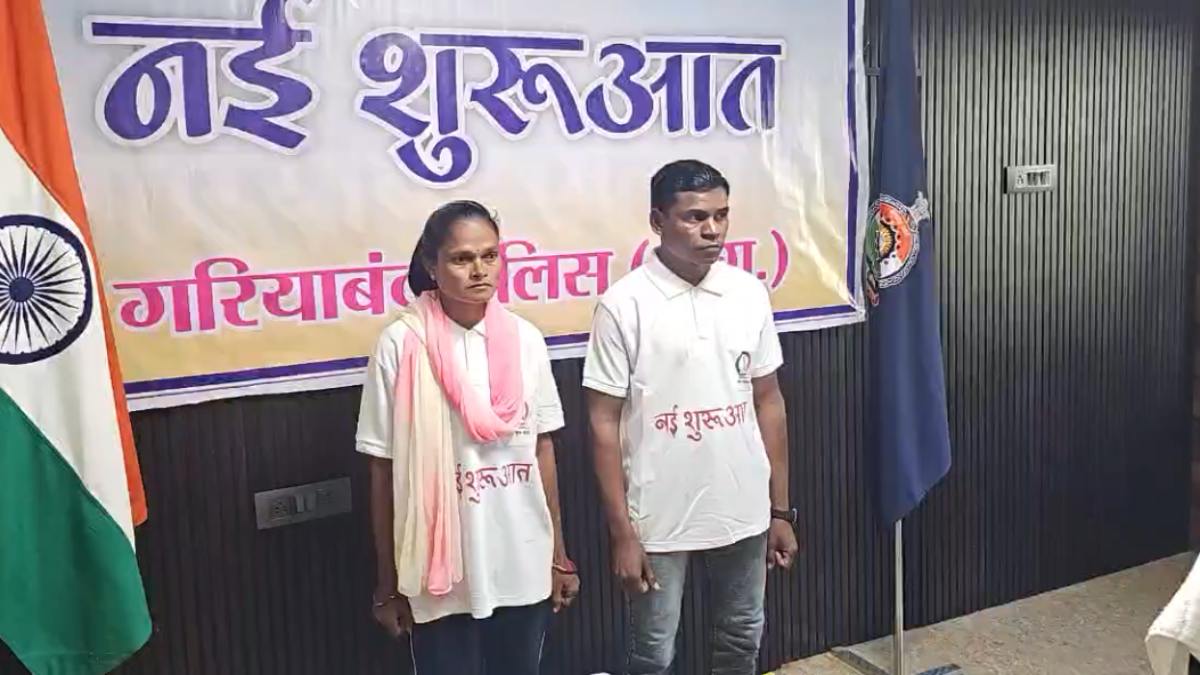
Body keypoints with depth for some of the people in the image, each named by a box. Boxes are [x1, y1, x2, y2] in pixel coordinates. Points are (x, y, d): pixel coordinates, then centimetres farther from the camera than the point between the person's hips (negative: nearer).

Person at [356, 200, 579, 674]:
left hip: (523, 569, 3)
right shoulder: (402, 345, -11)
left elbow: (542, 448, 7)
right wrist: (388, 584, -1)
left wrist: (559, 554, 10)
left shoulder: (525, 339, 0)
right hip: (442, 573, -3)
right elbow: (384, 471, -5)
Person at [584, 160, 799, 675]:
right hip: (659, 518, -4)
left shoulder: (750, 294, 0)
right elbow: (604, 424, -10)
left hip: (744, 512, 4)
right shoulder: (624, 305, -13)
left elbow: (768, 403, 6)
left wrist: (780, 510, 7)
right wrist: (622, 532, -11)